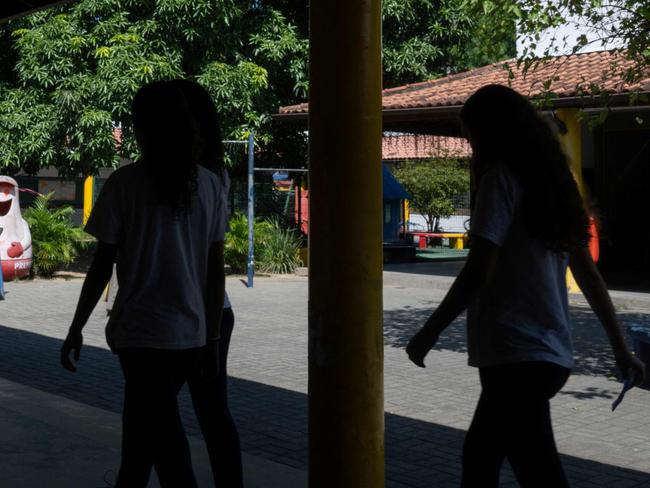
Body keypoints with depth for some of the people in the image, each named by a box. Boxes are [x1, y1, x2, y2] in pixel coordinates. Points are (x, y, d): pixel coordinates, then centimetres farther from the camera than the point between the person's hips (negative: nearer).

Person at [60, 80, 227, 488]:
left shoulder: (125, 183, -8)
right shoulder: (209, 185, 3)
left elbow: (103, 266, -7)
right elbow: (217, 269, 4)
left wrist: (76, 329, 3)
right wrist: (212, 339, 10)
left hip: (142, 333, -4)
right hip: (191, 334, 5)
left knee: (167, 443, -1)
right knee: (141, 426, 23)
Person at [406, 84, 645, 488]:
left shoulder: (501, 177, -9)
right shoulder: (551, 182, 15)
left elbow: (478, 272, -17)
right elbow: (589, 273, 16)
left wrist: (431, 331, -8)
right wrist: (621, 348, 19)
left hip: (516, 356, -9)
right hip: (550, 354, 9)